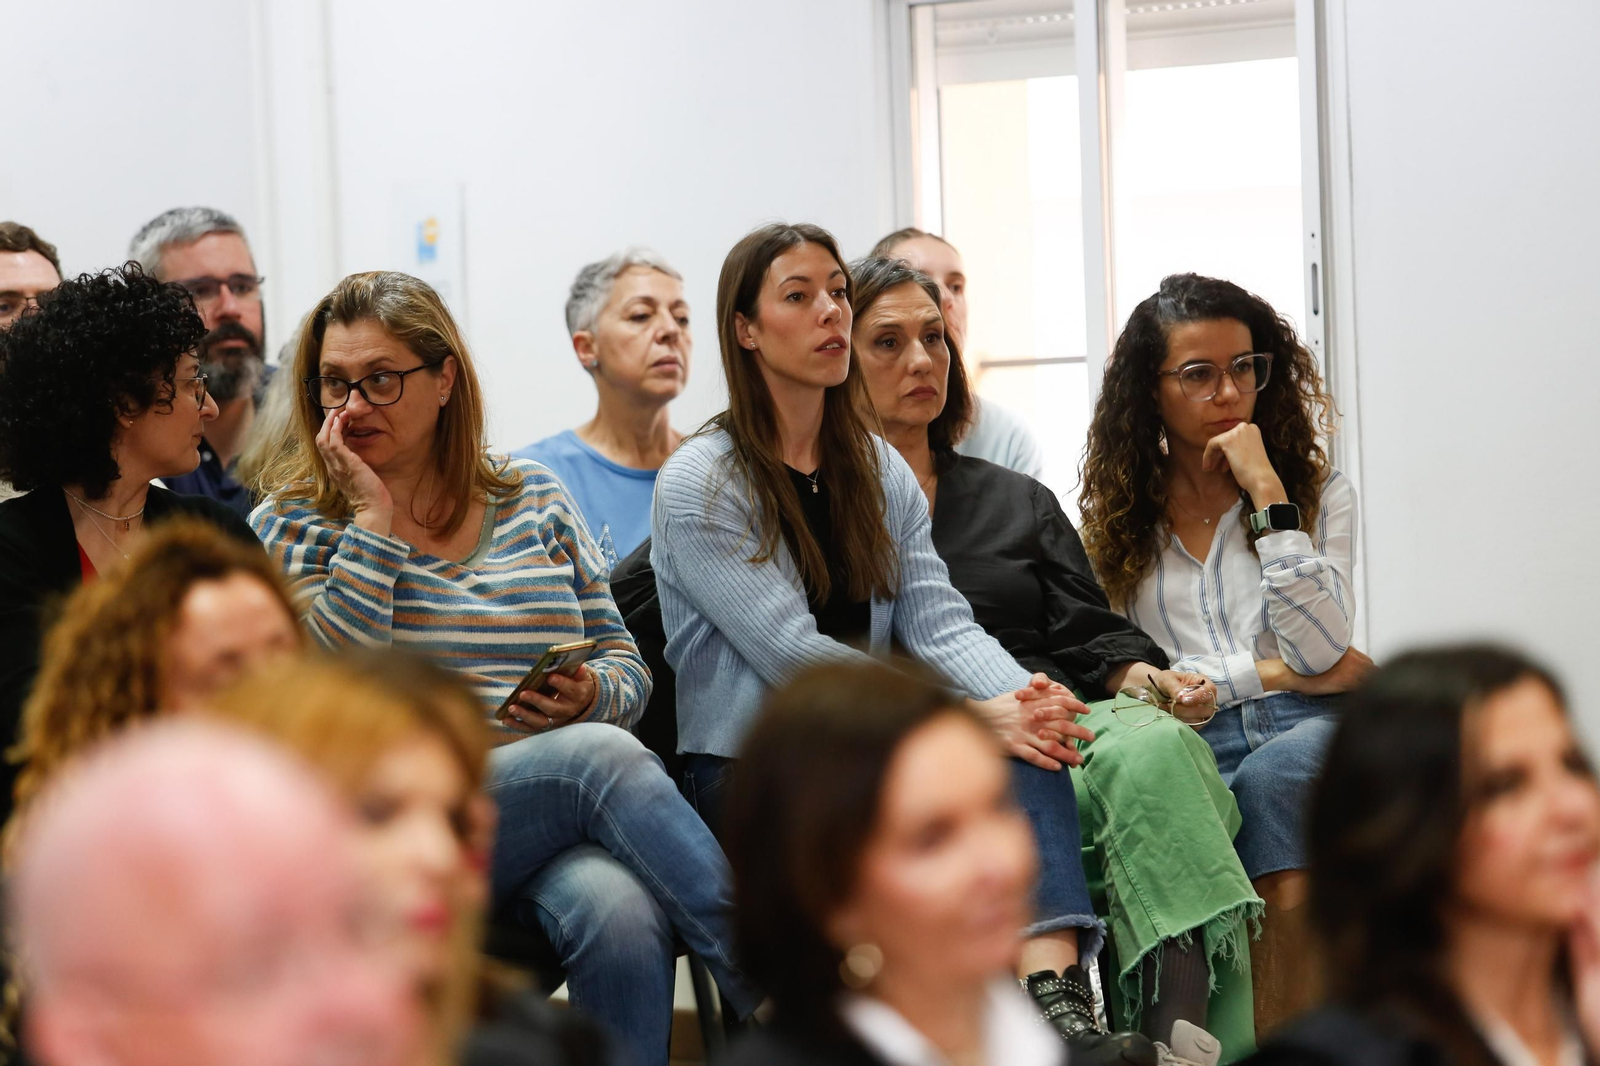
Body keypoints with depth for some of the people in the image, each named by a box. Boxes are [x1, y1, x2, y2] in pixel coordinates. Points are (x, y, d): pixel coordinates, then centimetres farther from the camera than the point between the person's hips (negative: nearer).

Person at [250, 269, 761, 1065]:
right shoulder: (294, 523, 9)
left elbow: (627, 669, 18)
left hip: (565, 821, 3)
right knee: (600, 755, -33)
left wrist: (589, 696, -6)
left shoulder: (535, 502, 18)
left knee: (619, 911, -35)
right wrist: (373, 517, -6)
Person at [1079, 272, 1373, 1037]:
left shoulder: (1319, 492, 15)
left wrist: (1267, 489, -3)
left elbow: (1320, 651, -3)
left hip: (1303, 732, 0)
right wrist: (1273, 672, -2)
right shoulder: (1116, 516, 16)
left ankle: (1282, 1040, -39)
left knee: (1278, 773, -38)